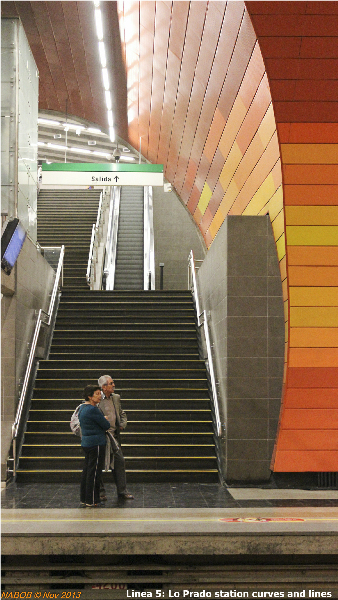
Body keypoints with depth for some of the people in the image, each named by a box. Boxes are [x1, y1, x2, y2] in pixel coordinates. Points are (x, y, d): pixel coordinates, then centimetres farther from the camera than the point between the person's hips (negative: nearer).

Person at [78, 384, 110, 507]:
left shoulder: (82, 408, 12)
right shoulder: (93, 410, -18)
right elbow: (107, 425, -12)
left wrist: (104, 421, 8)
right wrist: (107, 422, 9)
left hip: (86, 442, 10)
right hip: (96, 444, -10)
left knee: (87, 470, 15)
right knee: (94, 472, -3)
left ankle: (84, 498, 21)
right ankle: (91, 500, 3)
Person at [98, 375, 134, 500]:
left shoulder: (116, 398, 10)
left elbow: (122, 413, 22)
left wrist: (122, 424, 6)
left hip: (114, 435, 6)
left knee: (120, 461, 5)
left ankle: (122, 491, 13)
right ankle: (100, 492, 17)